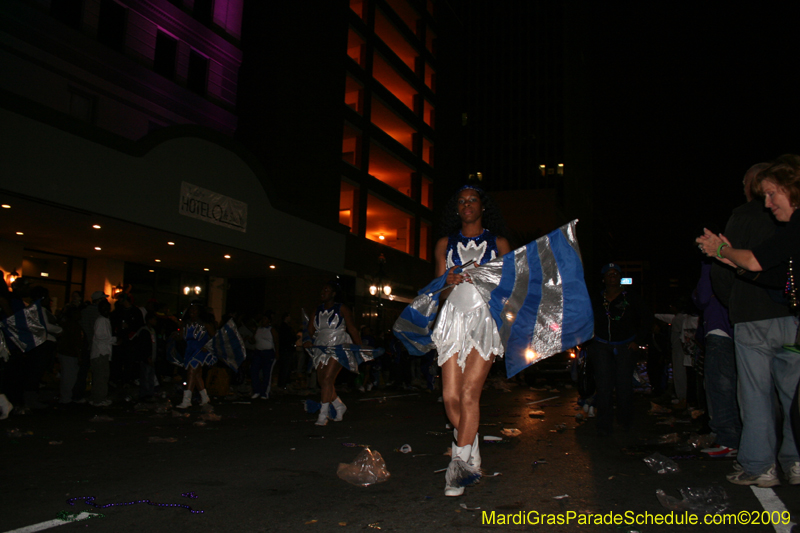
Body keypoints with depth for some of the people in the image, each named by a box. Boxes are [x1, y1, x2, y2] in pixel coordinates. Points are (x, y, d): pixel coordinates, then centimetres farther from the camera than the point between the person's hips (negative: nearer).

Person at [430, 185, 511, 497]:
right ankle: (472, 459, 13)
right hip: (454, 319, 2)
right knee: (451, 396, -5)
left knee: (469, 393, -13)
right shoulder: (445, 244, 18)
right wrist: (449, 282, -7)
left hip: (486, 319, -2)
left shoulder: (498, 243, 14)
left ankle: (460, 463, -6)